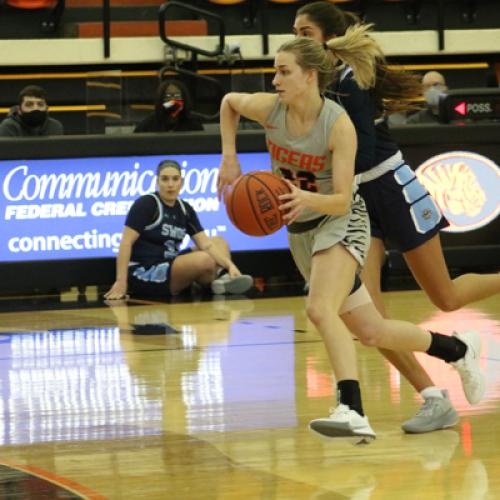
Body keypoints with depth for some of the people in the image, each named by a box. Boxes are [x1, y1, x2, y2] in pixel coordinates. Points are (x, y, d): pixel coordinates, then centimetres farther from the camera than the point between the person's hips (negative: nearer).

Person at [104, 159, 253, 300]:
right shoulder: (146, 204, -10)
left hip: (171, 268, 8)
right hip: (142, 274, -8)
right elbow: (126, 242, -16)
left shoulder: (185, 210, 10)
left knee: (219, 242, 5)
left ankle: (224, 277, -22)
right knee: (204, 260, -29)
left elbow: (206, 244, 4)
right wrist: (121, 282, -24)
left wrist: (229, 265, -14)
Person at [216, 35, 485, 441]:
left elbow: (341, 200, -24)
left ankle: (353, 413, -39)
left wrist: (306, 199, -44)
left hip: (342, 221, -6)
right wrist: (229, 159, 3)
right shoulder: (269, 109, -12)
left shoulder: (339, 124, -24)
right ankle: (458, 350, 31)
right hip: (300, 229, 6)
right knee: (372, 333, 10)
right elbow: (228, 102, 11)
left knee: (320, 309, -32)